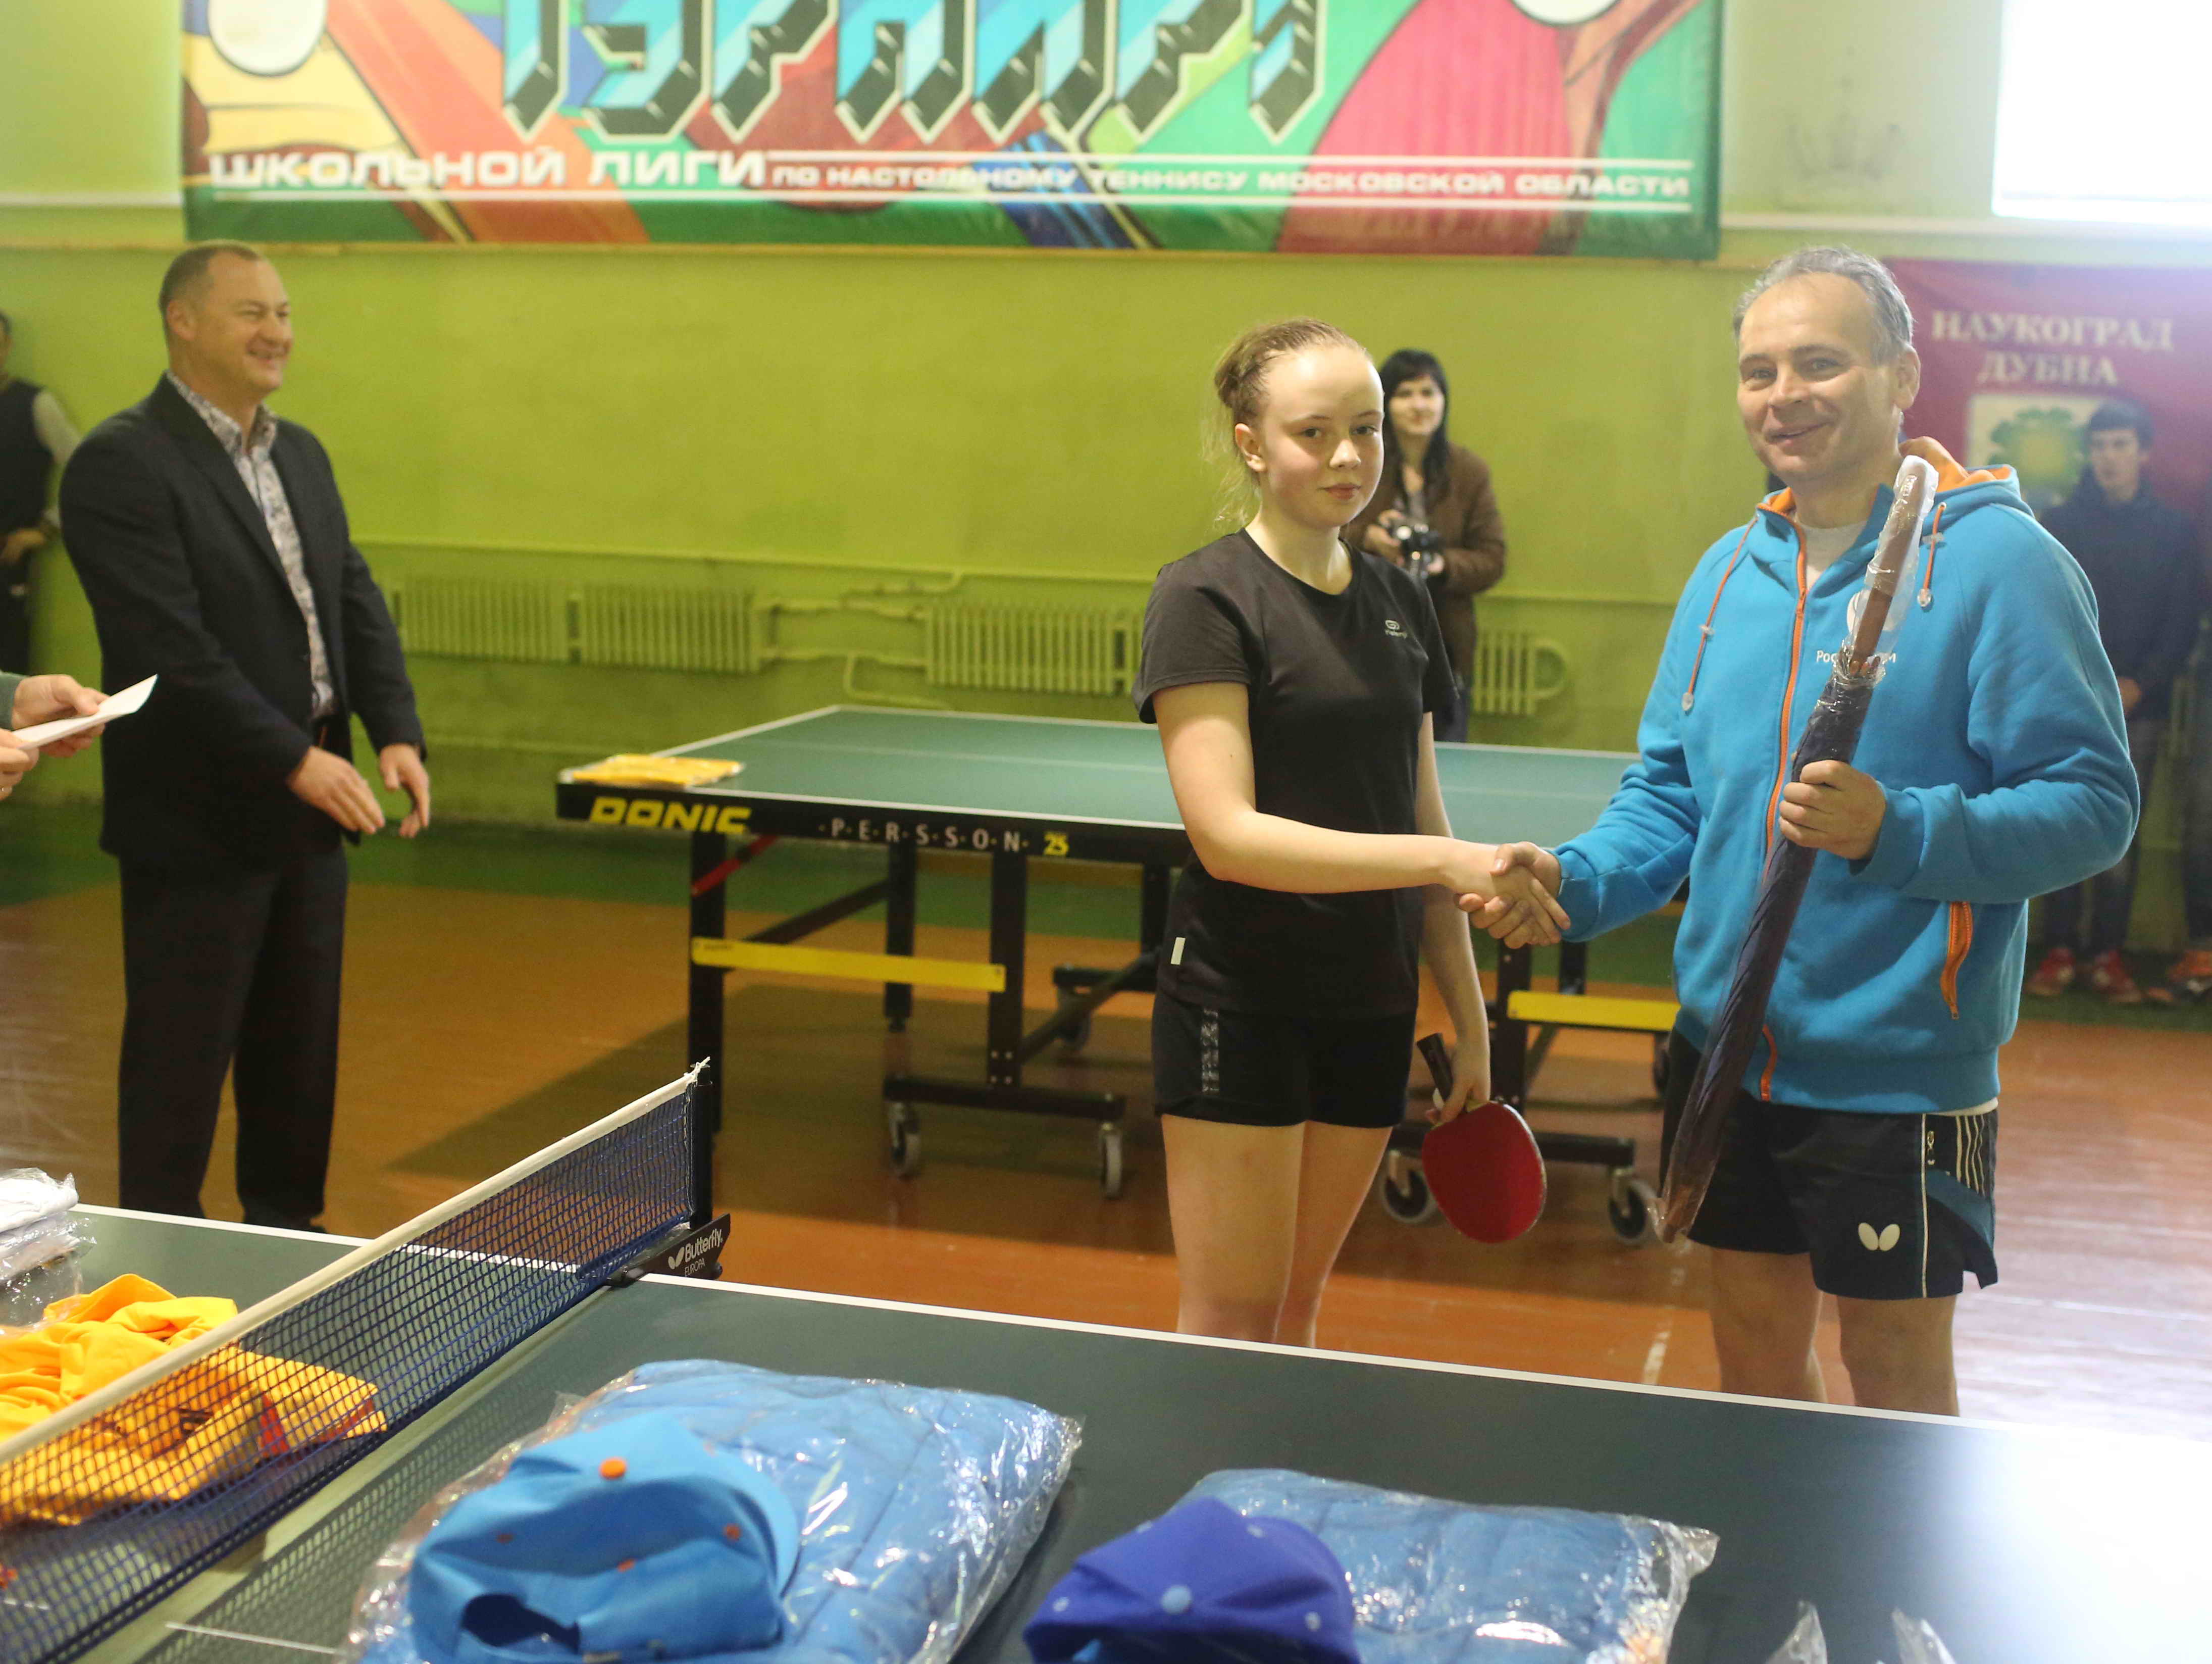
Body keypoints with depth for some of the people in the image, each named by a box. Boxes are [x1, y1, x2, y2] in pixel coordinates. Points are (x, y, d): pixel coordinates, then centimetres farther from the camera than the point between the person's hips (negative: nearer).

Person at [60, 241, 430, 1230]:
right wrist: (298, 760, -23)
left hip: (309, 816, 8)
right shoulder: (121, 465, -14)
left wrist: (397, 734, -4)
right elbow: (172, 649, -21)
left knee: (301, 1048, 16)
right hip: (201, 823, -8)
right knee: (181, 1064, 4)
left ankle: (286, 1231, 30)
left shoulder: (302, 455, 13)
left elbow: (357, 603, 11)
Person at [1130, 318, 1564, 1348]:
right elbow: (1226, 834, -19)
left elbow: (1419, 820, 14)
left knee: (1296, 1316, 14)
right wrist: (1449, 859, -25)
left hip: (1369, 1011, 6)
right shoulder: (1207, 597, -10)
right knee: (1228, 1334, -1)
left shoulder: (1399, 603, 10)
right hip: (1240, 1006, -6)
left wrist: (1467, 1014, 12)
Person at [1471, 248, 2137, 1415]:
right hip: (1726, 1048, 6)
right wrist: (1577, 883, -5)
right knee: (1753, 1352, 19)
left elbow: (2092, 806, -16)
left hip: (1896, 1070, -6)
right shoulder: (1730, 570, 9)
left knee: (1896, 1385, 9)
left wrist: (1895, 833, -30)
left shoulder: (1998, 561, -12)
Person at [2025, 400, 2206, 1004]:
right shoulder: (2062, 523, 6)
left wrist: (2140, 683, -11)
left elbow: (2182, 623, 3)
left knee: (2122, 831, 0)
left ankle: (2109, 952, 6)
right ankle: (2060, 949, 1)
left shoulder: (2174, 530, 7)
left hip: (2138, 704, 0)